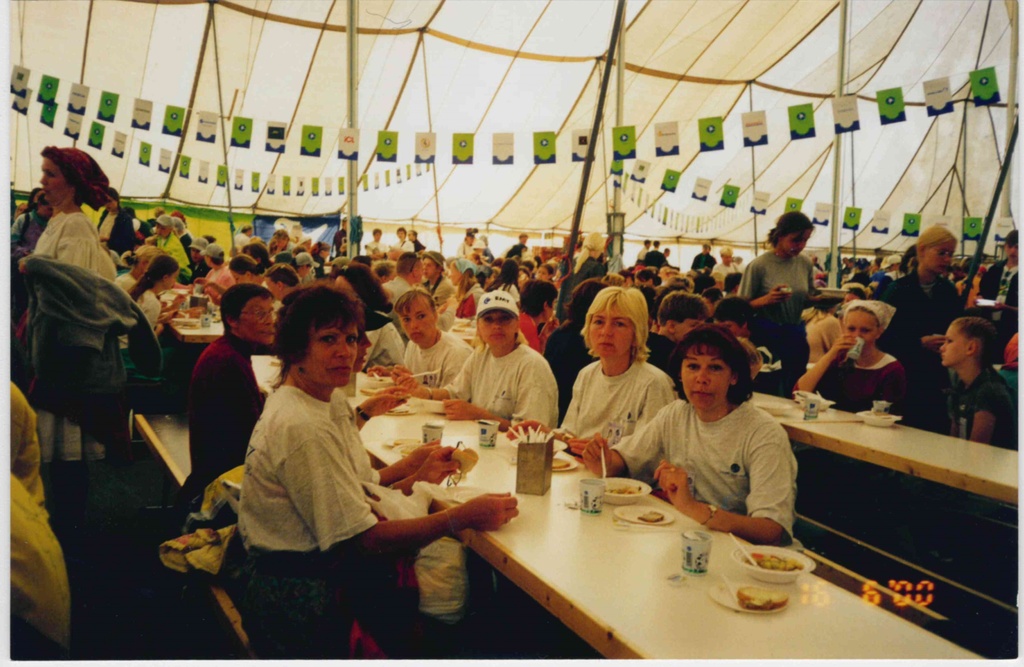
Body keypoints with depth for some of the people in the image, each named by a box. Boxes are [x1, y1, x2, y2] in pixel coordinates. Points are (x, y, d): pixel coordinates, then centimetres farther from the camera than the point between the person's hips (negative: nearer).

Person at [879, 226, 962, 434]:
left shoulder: (949, 291, 9)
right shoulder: (899, 289, -5)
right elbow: (884, 337, -9)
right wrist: (921, 342, -19)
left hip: (939, 379, 4)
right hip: (905, 378, -4)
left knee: (937, 436, 1)